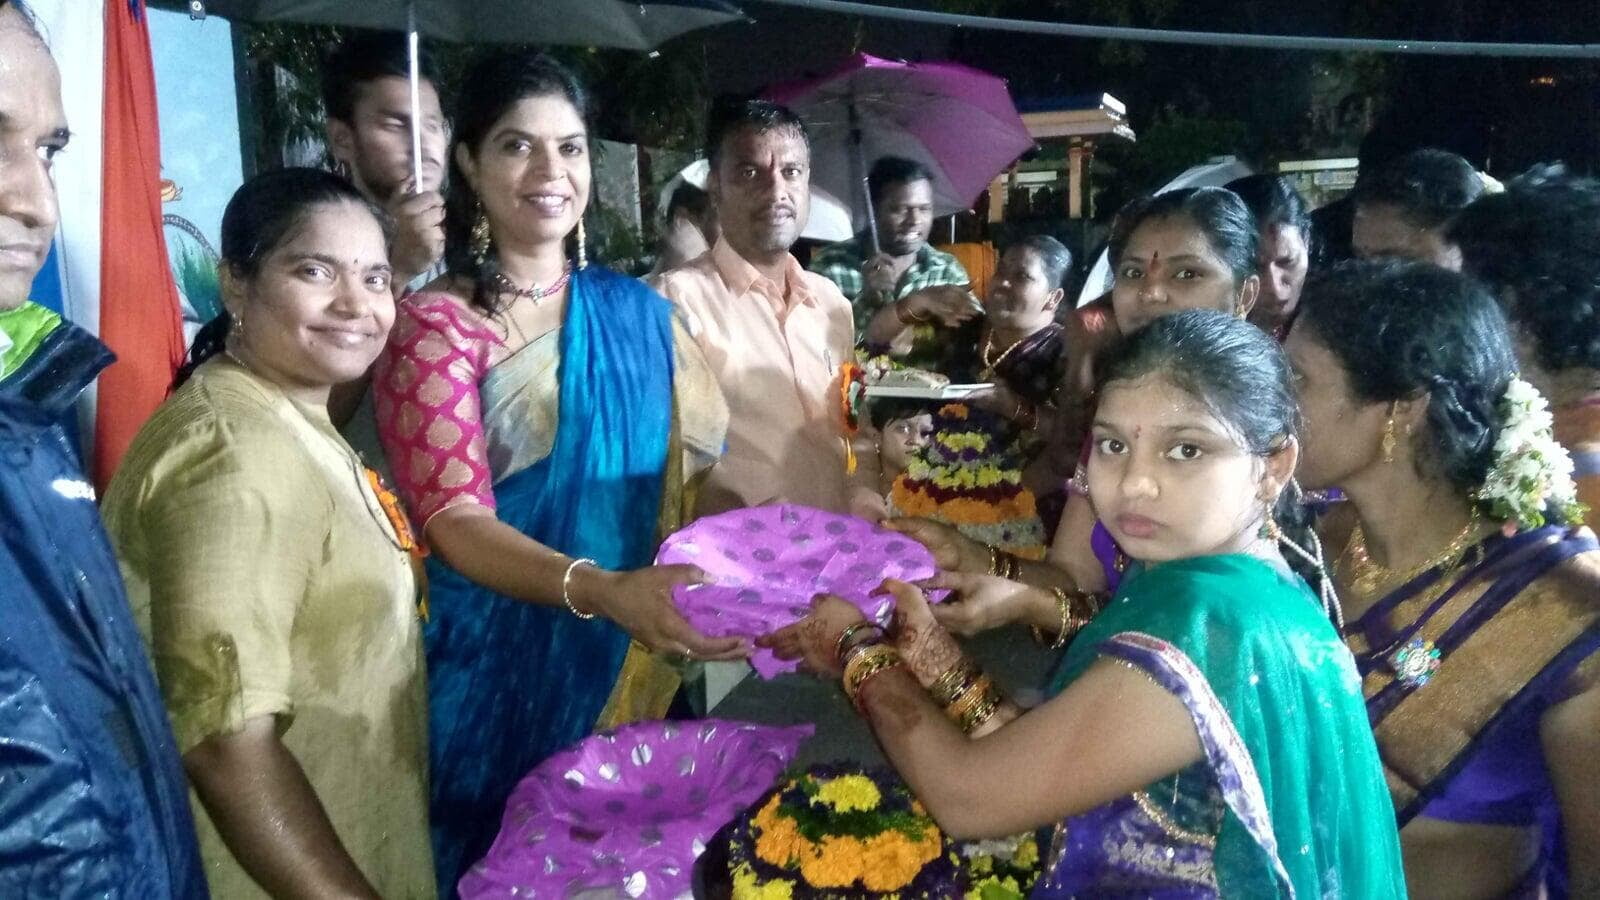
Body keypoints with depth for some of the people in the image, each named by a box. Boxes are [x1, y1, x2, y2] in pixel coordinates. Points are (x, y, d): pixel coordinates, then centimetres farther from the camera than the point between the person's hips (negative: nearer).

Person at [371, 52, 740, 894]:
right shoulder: (435, 325, -8)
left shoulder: (640, 313, 4)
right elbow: (456, 522, -18)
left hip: (634, 678, 4)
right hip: (498, 680, -3)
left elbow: (706, 470, 4)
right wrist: (602, 592, -33)